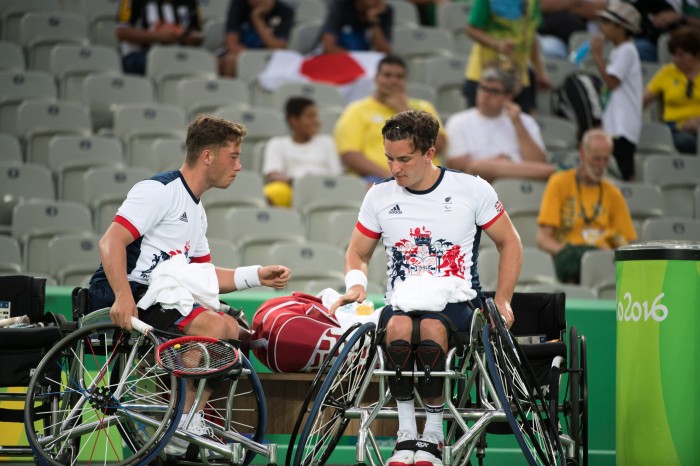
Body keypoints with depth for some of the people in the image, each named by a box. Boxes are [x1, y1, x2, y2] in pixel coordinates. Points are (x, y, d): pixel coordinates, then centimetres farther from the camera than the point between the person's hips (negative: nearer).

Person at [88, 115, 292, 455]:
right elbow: (111, 241, -21)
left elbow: (204, 276, 27)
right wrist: (122, 297, -35)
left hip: (157, 298, 10)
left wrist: (257, 276, 15)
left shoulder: (196, 211, 22)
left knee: (231, 328, 7)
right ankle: (184, 426, -21)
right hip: (123, 296, -10)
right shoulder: (159, 191, -10)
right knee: (210, 325, -25)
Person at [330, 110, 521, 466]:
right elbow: (357, 253, 19)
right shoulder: (380, 196, 8)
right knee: (397, 326, -36)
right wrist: (356, 284, -4)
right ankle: (406, 433, -21)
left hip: (456, 301, -2)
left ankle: (433, 435, -19)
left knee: (431, 328, -38)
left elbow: (509, 243, 9)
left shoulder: (472, 189, 1)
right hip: (402, 299, 2)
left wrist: (502, 301, -1)